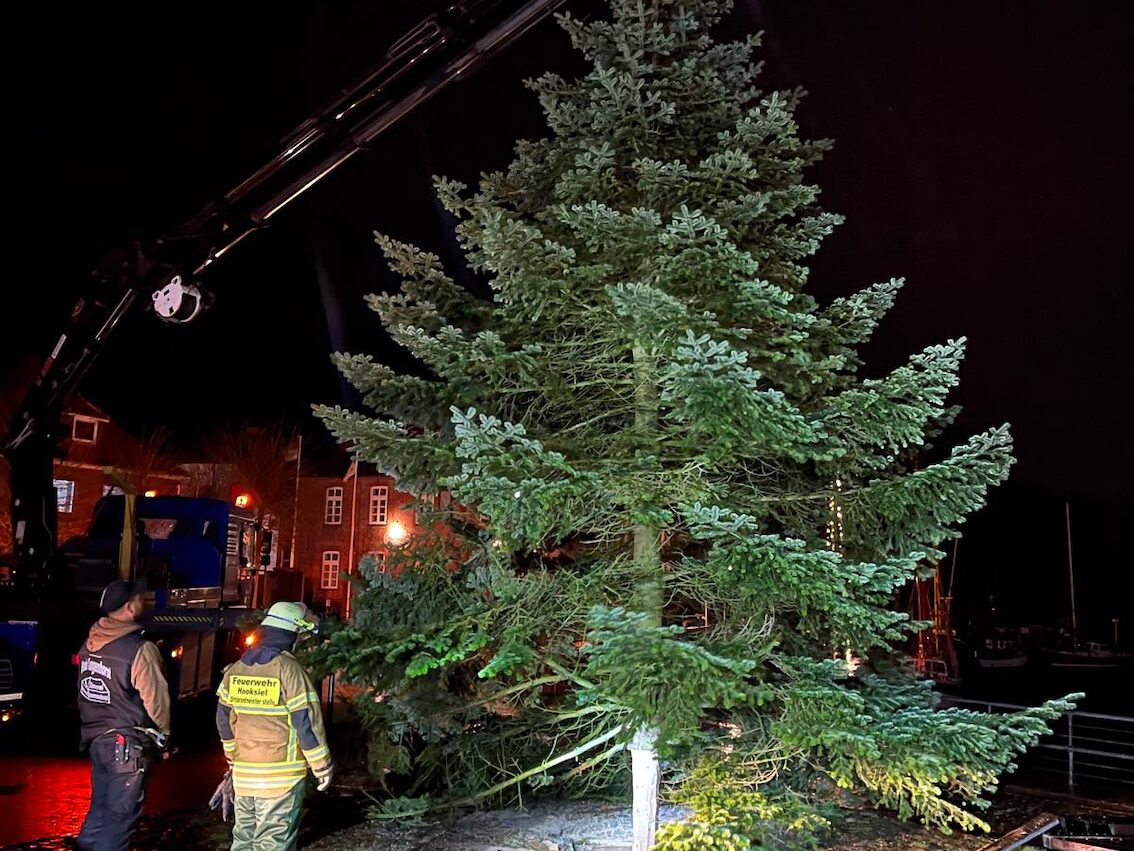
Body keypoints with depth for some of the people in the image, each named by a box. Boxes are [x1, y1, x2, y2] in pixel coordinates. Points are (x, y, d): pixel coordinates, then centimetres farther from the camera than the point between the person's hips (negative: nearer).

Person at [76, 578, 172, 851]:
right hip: (128, 745, -7)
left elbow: (84, 692, 8)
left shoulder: (89, 644, 3)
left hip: (96, 739, 8)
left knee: (100, 807, 21)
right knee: (120, 815, 4)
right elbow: (156, 699, -16)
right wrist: (164, 733, 1)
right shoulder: (140, 649, -20)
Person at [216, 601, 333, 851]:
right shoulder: (288, 669, -15)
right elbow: (307, 722, -16)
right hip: (280, 776, -6)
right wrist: (323, 766, -7)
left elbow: (224, 718, 14)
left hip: (243, 773, 7)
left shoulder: (236, 669, 6)